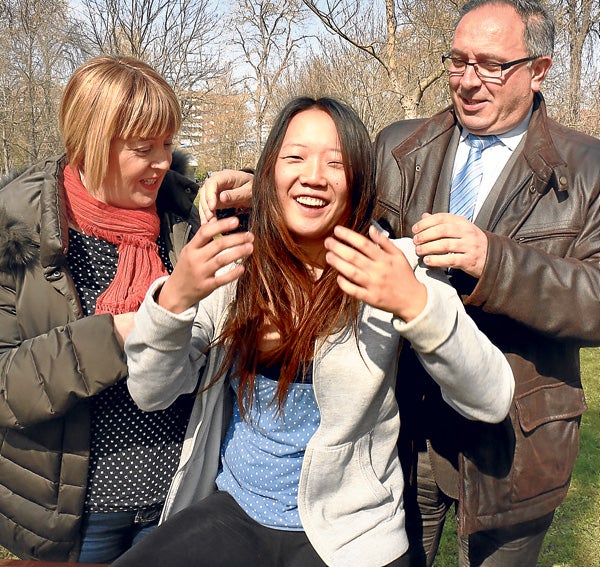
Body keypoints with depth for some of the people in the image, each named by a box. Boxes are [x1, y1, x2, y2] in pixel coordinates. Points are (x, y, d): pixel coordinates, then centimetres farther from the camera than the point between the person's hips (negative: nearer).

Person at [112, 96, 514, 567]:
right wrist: (175, 297, -24)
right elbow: (151, 393, -5)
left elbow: (492, 402, -16)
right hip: (231, 512, 0)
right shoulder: (233, 265, -3)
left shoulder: (394, 268, -10)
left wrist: (415, 303, -32)